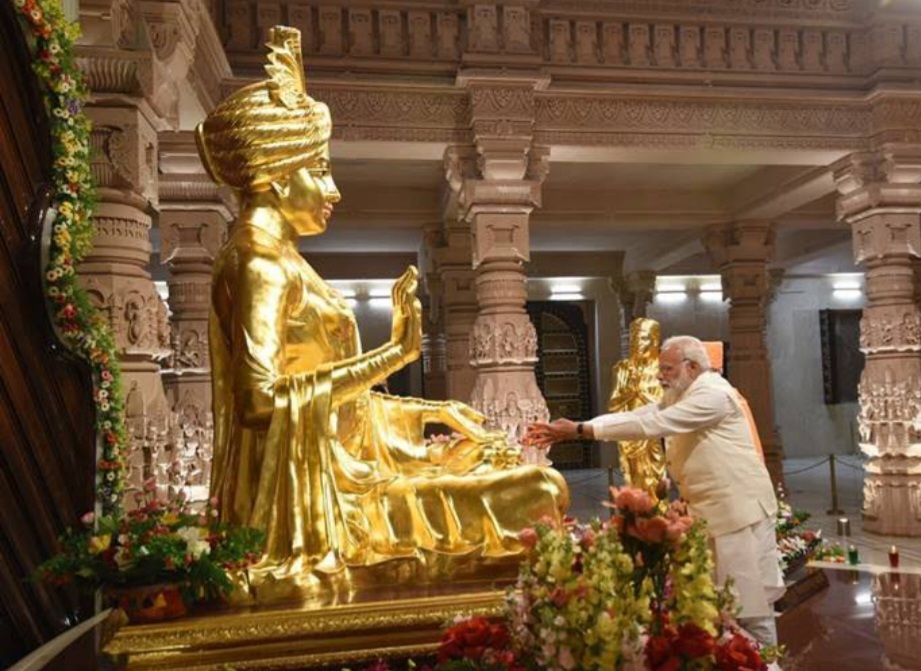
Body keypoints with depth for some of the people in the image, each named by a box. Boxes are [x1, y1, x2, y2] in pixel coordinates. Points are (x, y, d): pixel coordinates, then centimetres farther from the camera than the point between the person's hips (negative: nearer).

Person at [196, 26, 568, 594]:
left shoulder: (278, 259, 16)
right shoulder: (261, 260, -13)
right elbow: (263, 397, -25)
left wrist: (435, 410, 14)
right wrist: (392, 354, -21)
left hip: (337, 462, 10)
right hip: (315, 488, -10)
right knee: (539, 492, -11)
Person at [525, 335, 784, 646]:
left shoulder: (713, 394, -18)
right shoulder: (679, 398, 13)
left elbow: (652, 424, -26)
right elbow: (632, 416, 2)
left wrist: (582, 429, -27)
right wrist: (572, 430, -11)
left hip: (740, 508, -9)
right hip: (710, 511, 9)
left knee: (751, 597, 0)